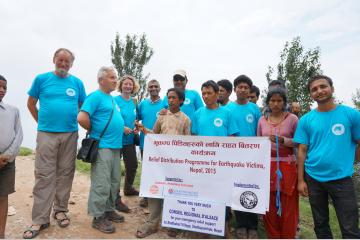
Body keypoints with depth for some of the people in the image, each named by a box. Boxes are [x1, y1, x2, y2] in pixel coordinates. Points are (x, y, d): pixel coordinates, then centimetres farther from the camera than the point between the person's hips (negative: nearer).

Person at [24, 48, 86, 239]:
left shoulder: (77, 83, 6)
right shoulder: (41, 79, 4)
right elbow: (31, 104, 12)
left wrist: (76, 122, 6)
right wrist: (42, 122, 9)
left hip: (70, 134, 2)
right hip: (46, 134, -1)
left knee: (65, 173, 8)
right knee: (44, 175, 0)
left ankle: (60, 210, 23)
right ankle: (40, 219, 9)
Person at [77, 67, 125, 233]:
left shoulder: (112, 99, 18)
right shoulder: (95, 96, -10)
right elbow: (82, 118, -20)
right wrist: (95, 131, -8)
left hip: (115, 146, 9)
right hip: (102, 147, -9)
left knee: (114, 182, 15)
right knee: (101, 184, -2)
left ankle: (109, 210, 29)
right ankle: (98, 217, 11)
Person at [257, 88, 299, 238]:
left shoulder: (292, 118, -1)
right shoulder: (262, 120, 7)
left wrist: (283, 140, -17)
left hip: (287, 166, -2)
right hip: (267, 166, 2)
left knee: (288, 205, 4)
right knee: (269, 204, 7)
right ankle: (272, 236, 23)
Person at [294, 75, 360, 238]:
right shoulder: (305, 120, -1)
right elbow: (302, 151, 0)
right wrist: (300, 180, -2)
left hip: (342, 179, -1)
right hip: (313, 179, 2)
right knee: (320, 224, 19)